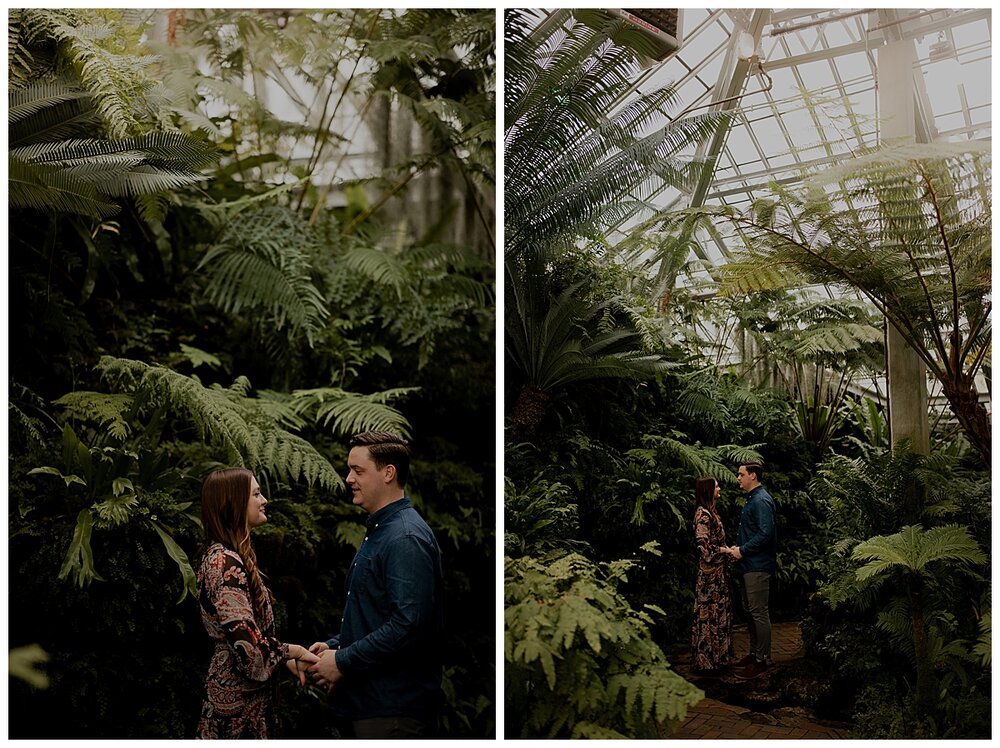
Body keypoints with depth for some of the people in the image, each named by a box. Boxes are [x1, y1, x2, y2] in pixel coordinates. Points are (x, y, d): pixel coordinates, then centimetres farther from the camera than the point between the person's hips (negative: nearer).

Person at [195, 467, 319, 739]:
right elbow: (246, 641, -25)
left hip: (246, 693, 9)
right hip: (238, 698, -9)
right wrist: (293, 651, -11)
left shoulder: (229, 555, 11)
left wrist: (288, 658, 8)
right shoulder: (225, 562, -20)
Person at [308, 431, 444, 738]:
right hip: (371, 700, 10)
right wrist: (334, 645, 8)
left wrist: (342, 661, -18)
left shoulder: (406, 538, -19)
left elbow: (409, 625, -26)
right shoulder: (378, 531, 15)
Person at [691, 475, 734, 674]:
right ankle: (707, 659, 3)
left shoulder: (709, 512, 14)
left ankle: (716, 656, 21)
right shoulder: (703, 514, -17)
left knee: (717, 610, 13)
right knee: (709, 612, -4)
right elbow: (704, 546, -21)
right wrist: (725, 550, -12)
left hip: (717, 571, 10)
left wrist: (728, 550, 8)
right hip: (710, 572, -10)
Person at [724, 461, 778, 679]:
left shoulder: (761, 501, -17)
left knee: (759, 613, -4)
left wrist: (743, 550, -17)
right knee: (750, 610, 16)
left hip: (758, 565, -11)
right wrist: (738, 547, 9)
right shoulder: (752, 499, 16)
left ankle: (761, 660, 2)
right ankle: (754, 653, 25)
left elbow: (766, 534, -25)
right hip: (750, 565, 11)